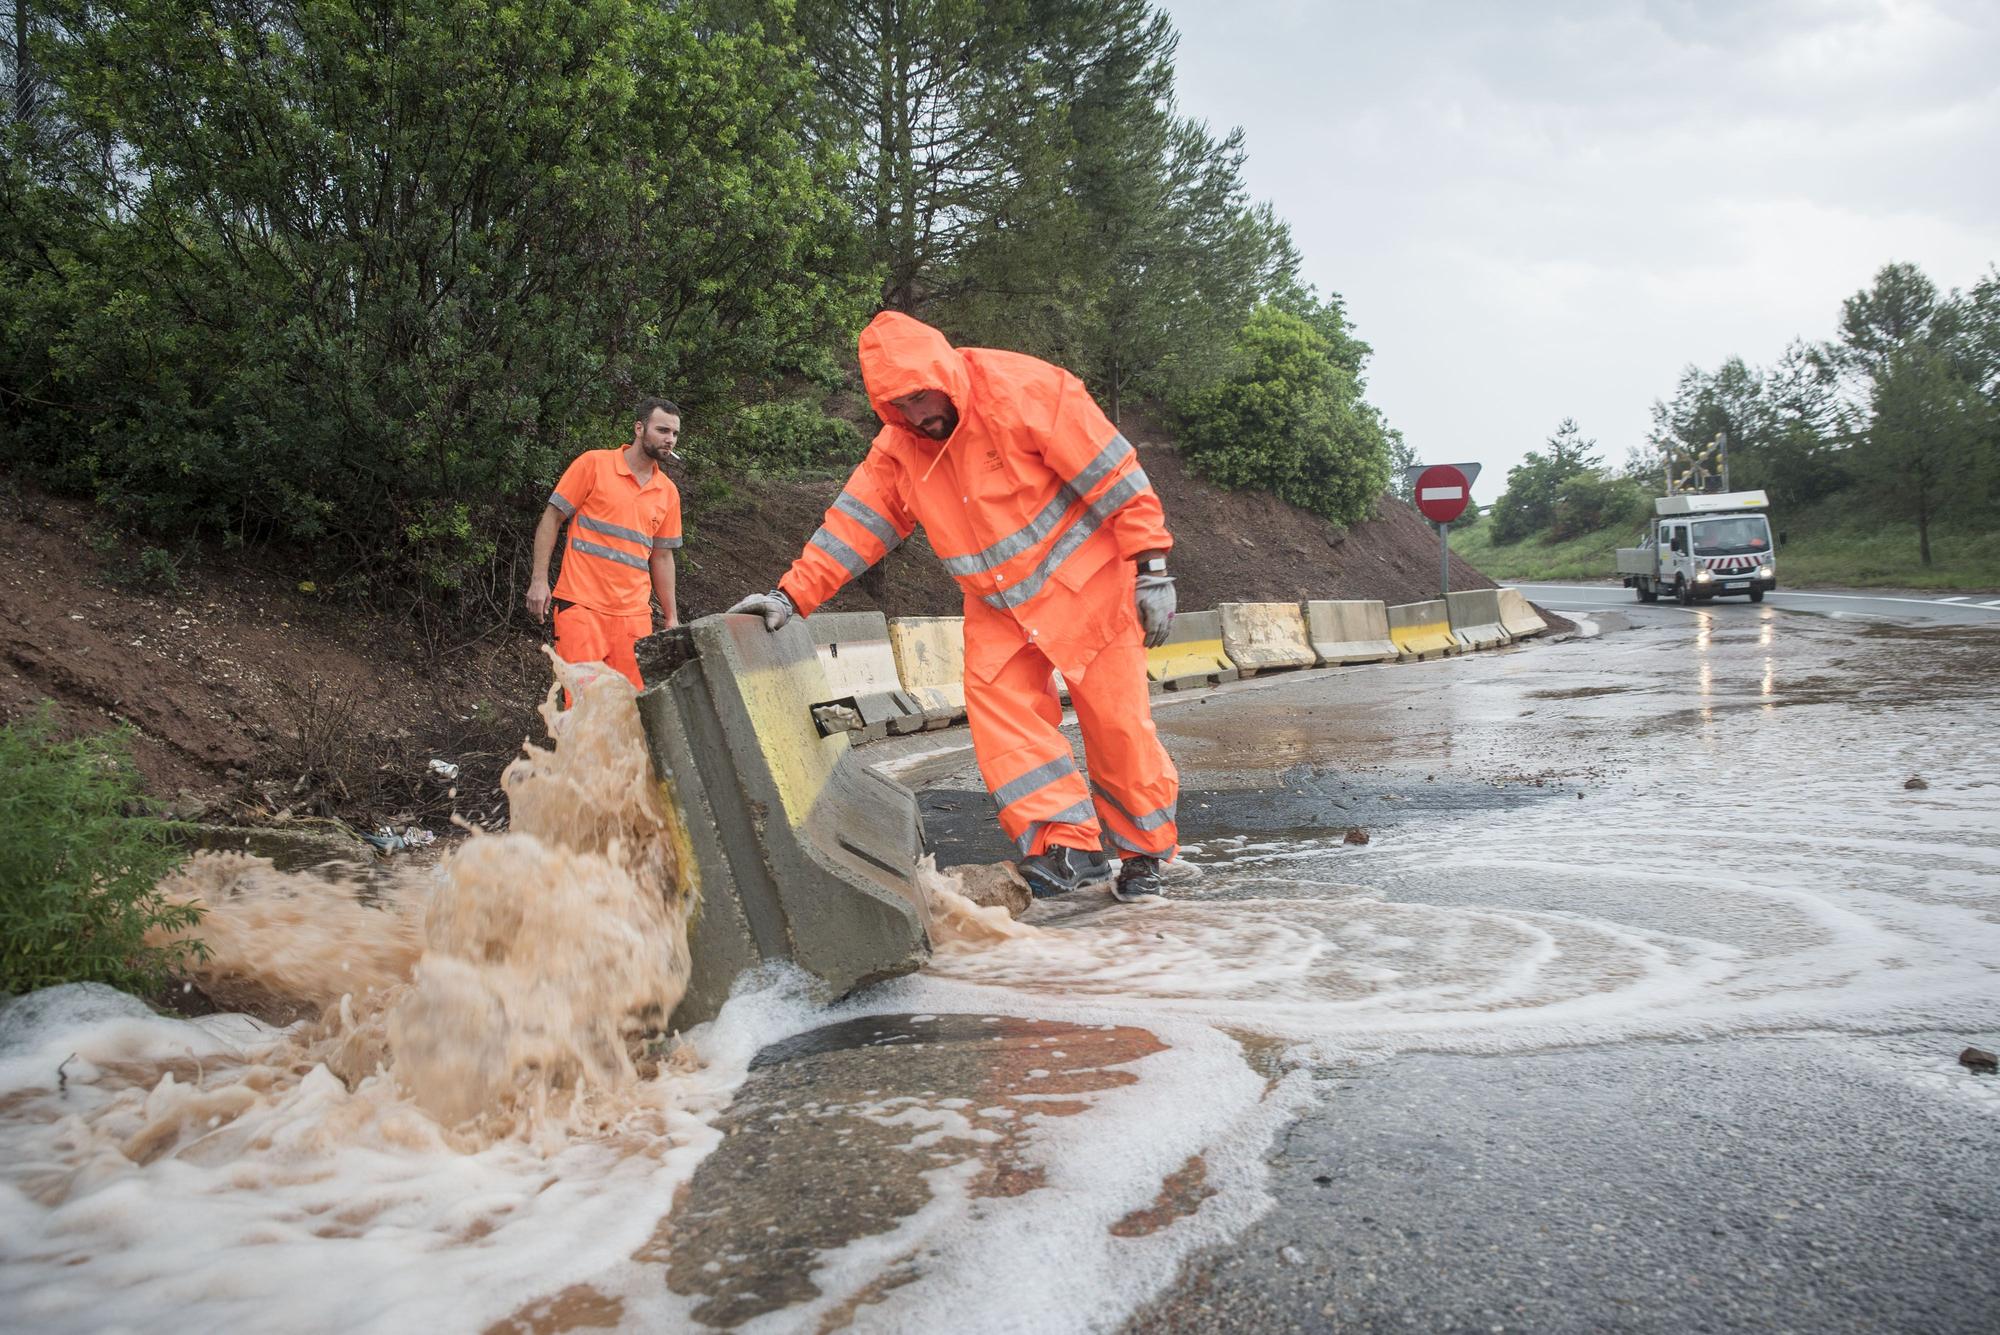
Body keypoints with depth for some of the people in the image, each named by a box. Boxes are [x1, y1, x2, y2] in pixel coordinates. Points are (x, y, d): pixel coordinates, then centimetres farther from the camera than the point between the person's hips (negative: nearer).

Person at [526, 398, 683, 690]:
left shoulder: (668, 492, 14)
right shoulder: (594, 464, 0)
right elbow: (551, 519, 1)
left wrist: (671, 618, 17)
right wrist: (539, 580, -6)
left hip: (634, 614, 4)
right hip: (582, 604, -4)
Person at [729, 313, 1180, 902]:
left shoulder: (1024, 390, -20)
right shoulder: (896, 449, -3)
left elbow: (1114, 475, -18)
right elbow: (853, 525, 1)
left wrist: (1151, 568, -17)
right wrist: (792, 595, -8)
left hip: (1086, 583, -5)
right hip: (998, 608, 5)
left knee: (1117, 722, -3)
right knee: (999, 708, -13)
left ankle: (1145, 854, 14)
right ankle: (1068, 845, -11)